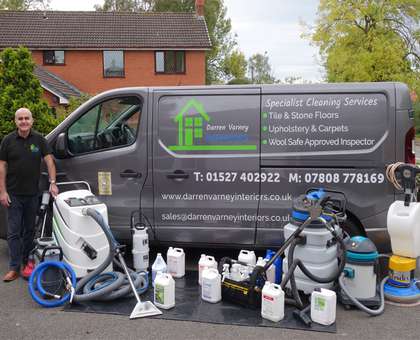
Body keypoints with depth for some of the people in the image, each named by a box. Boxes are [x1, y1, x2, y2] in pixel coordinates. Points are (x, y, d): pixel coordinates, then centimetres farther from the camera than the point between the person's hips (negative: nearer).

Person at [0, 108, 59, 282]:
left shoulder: (39, 139, 1)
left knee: (29, 230, 12)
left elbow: (49, 160, -3)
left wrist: (52, 183, -15)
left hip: (33, 194, 2)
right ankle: (14, 268, 4)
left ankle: (26, 260, 26)